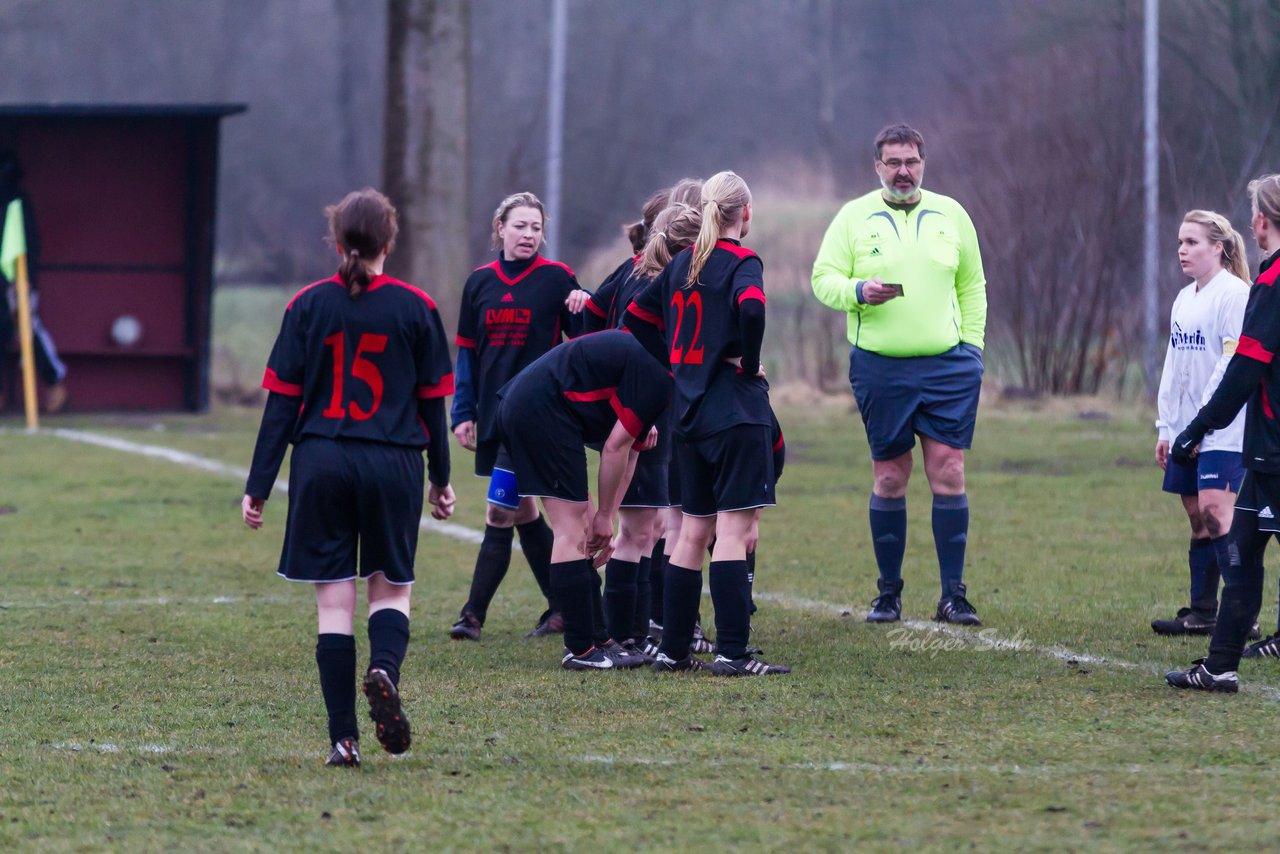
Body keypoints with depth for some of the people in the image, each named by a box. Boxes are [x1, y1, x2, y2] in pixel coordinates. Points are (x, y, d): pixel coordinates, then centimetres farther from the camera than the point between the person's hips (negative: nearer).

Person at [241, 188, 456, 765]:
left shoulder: (308, 306, 0)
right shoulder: (415, 309, 0)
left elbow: (282, 401, -1)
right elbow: (433, 402, 4)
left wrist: (258, 486, 3)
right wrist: (441, 479, 16)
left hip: (320, 463, 0)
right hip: (393, 464, 0)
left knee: (333, 603, 4)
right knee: (391, 588, 13)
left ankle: (343, 739, 0)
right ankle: (385, 670, -19)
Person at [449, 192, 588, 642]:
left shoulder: (556, 278, -3)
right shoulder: (480, 282, 9)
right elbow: (467, 351, 13)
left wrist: (581, 306, -23)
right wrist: (463, 413, 8)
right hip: (494, 414, 6)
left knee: (499, 512, -10)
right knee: (522, 512, 10)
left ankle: (474, 615, -7)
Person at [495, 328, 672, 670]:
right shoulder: (658, 377, -12)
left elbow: (628, 450, 19)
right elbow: (615, 448, -12)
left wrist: (605, 520, 15)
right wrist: (604, 517, -2)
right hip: (544, 410, -11)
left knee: (582, 529, 13)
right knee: (574, 530, -7)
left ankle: (595, 639, 16)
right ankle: (580, 650, -6)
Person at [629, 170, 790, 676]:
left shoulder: (681, 264, 12)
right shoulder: (742, 263, -9)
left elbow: (639, 314, 22)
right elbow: (751, 307, -30)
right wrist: (749, 364, -14)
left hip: (689, 411, 7)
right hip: (736, 411, -7)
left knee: (694, 532, 13)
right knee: (734, 530, -8)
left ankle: (673, 649, 14)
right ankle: (732, 653, -12)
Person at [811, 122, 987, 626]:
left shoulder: (951, 216, 11)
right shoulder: (854, 217, 5)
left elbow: (972, 286, 17)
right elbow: (823, 278, 2)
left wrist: (972, 344, 8)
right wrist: (858, 291, -18)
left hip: (947, 364, 1)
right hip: (879, 367, -1)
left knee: (949, 472, -6)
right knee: (889, 479, 3)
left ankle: (953, 594, -2)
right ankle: (888, 593, 12)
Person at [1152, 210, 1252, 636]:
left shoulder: (1235, 295, -11)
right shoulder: (1184, 300, 16)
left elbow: (1233, 365, -16)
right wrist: (1166, 427, 16)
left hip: (1223, 427, -9)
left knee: (1216, 513, -16)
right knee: (1198, 518, 10)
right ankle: (1202, 612, 15)